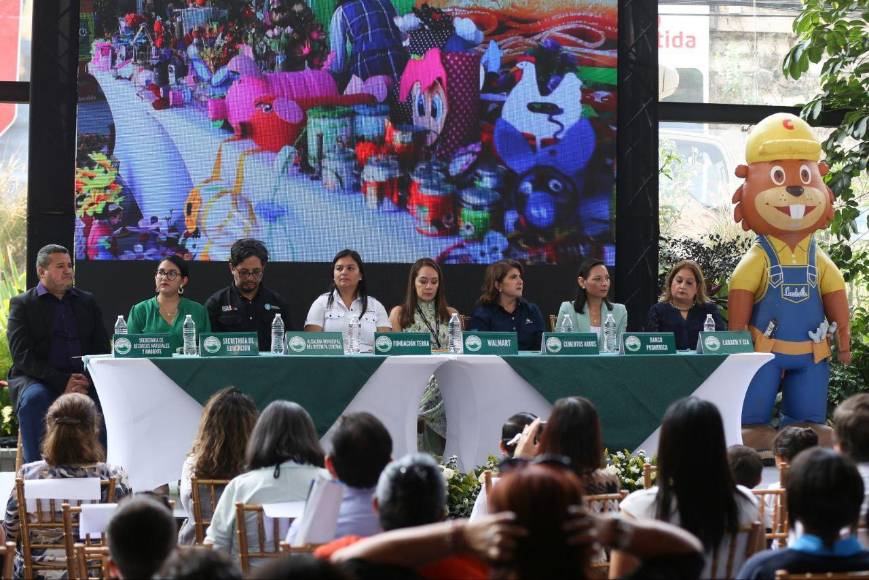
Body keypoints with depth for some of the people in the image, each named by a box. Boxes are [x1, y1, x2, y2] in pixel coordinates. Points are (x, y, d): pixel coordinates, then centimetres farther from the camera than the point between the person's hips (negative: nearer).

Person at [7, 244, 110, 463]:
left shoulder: (87, 301, 18)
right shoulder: (21, 304, 6)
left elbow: (102, 347, 12)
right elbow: (22, 355, -5)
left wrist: (88, 378, -10)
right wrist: (62, 381, -18)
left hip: (83, 379, 3)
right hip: (38, 379, -3)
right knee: (35, 399, -35)